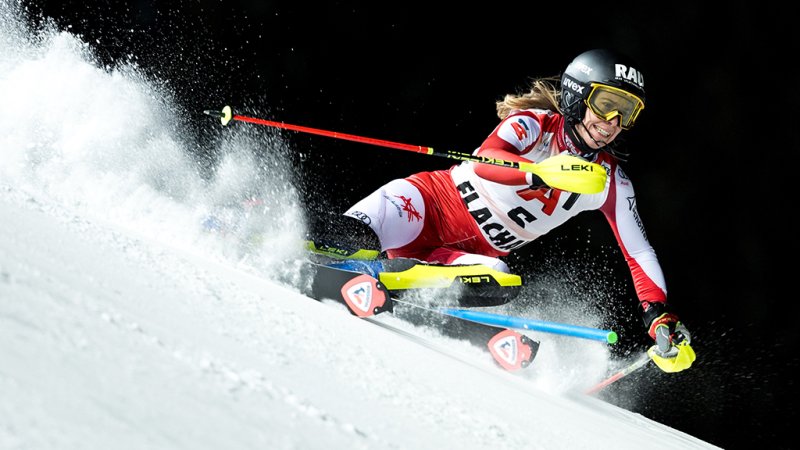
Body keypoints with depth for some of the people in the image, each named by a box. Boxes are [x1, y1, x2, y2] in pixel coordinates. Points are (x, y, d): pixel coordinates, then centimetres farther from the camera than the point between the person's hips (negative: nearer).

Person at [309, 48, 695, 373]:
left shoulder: (612, 181, 3)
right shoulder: (534, 125, -12)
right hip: (438, 203, -4)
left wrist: (659, 315, -8)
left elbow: (638, 251, 6)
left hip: (476, 254, 4)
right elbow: (486, 160, -31)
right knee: (395, 203, -37)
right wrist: (542, 176, -49)